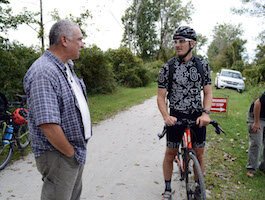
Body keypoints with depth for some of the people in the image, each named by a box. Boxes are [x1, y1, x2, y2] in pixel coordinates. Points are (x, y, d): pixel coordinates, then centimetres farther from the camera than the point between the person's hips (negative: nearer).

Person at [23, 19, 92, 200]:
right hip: (59, 155, -9)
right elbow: (48, 124, -29)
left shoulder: (66, 67, 7)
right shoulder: (44, 72, -23)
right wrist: (71, 153, -15)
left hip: (77, 150, 9)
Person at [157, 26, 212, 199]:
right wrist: (166, 116, -22)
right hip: (176, 116, -1)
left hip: (197, 116, 1)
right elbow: (161, 96, -7)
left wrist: (206, 112, -18)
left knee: (199, 154, 10)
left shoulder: (203, 65, -3)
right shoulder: (168, 67, -7)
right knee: (170, 154, 7)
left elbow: (208, 92, -1)